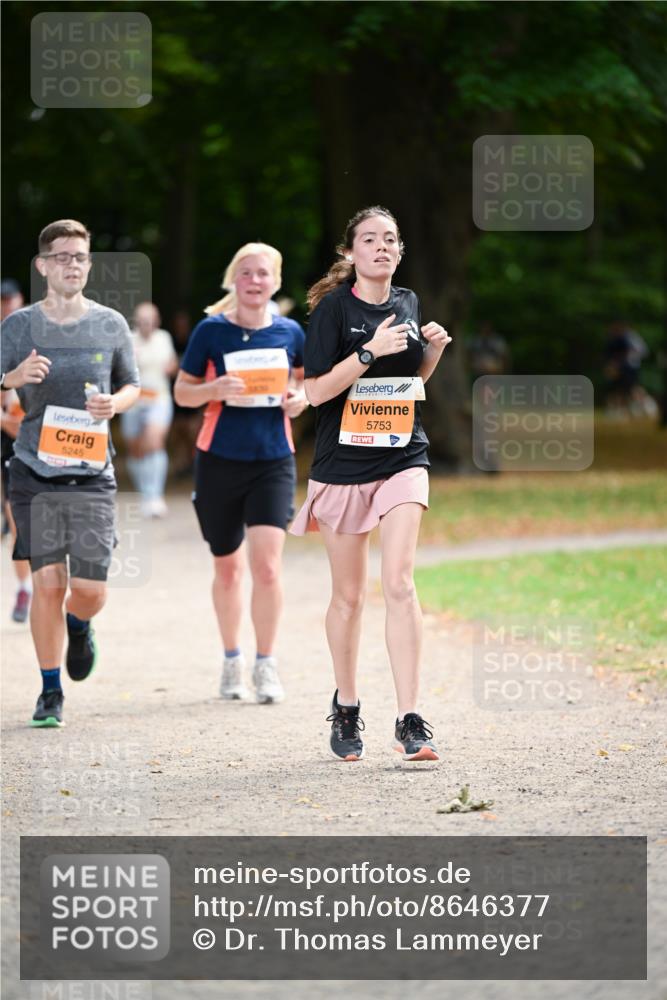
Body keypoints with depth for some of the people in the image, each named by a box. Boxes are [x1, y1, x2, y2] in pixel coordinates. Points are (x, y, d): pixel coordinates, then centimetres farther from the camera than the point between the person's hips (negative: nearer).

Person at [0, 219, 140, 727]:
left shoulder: (110, 324, 5)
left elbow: (132, 385, 16)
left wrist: (115, 403, -7)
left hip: (93, 474, 1)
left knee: (90, 590, -4)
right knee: (47, 582, -4)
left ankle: (78, 626, 34)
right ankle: (51, 692, 11)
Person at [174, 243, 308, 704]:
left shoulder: (290, 333, 1)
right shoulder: (211, 330, -3)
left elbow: (307, 378, 18)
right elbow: (183, 390, 2)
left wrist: (301, 398, -4)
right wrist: (216, 389, -17)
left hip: (274, 461, 0)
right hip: (219, 459, 0)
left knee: (267, 566, -14)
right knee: (227, 567, 11)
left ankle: (266, 664, -1)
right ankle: (232, 660, 30)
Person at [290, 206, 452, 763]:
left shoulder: (407, 304, 8)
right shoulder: (334, 307, -6)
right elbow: (317, 390, -13)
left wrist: (434, 351, 3)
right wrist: (371, 351, -21)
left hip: (403, 460, 2)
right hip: (343, 462, -2)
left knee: (399, 582, -13)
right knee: (349, 594, 8)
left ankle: (410, 721, -15)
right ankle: (346, 708, 27)